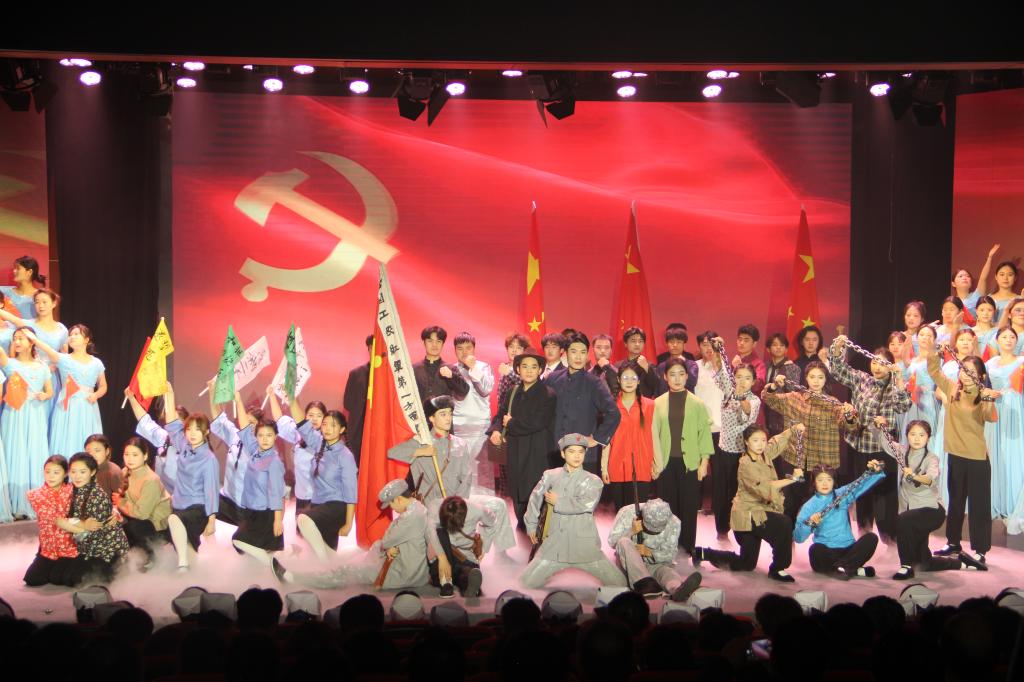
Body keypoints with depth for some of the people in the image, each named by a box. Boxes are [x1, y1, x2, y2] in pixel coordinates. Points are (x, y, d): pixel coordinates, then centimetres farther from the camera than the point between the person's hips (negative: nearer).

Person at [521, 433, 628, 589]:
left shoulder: (593, 481, 3)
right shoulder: (551, 476, 7)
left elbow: (585, 504, -15)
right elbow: (535, 499, 17)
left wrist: (558, 501, -7)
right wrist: (531, 526, 22)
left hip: (585, 546, -1)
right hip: (554, 544, 1)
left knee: (618, 584, -5)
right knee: (525, 583, -3)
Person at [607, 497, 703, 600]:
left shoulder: (673, 523, -8)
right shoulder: (627, 513, -12)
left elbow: (670, 555, -6)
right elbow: (612, 541, -9)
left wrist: (650, 553, -24)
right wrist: (632, 532, -24)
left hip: (656, 563, 0)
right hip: (629, 563, 0)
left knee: (665, 569, -34)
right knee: (624, 542, -31)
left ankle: (677, 589, -70)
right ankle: (644, 584, -51)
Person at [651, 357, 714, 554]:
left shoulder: (697, 403, 2)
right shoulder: (658, 403, 5)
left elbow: (704, 433, 1)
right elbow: (654, 434, 5)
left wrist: (704, 462, -4)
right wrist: (654, 462, 1)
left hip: (689, 463, -1)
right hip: (666, 463, 1)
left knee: (689, 508, 1)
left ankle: (687, 549, 10)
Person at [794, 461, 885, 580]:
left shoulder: (842, 494, 10)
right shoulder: (809, 506, 1)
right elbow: (798, 538, -8)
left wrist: (875, 471, -23)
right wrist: (809, 523, -27)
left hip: (848, 549, 3)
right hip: (826, 553, -3)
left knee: (871, 538, -20)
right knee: (816, 549, -35)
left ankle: (841, 567, -27)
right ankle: (854, 569, -23)